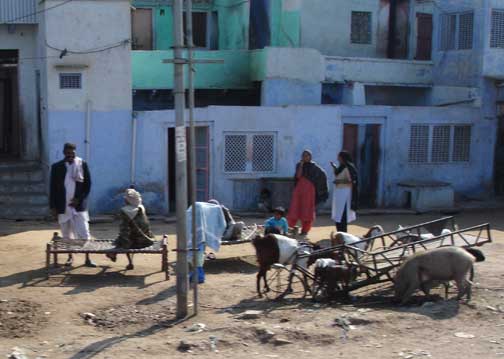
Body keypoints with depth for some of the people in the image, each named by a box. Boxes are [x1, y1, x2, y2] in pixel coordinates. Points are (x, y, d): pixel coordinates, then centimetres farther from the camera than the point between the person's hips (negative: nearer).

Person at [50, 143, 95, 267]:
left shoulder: (82, 165, 0)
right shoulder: (56, 167, 2)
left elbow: (88, 184, 1)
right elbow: (52, 187, 5)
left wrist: (79, 199, -9)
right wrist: (53, 206, 1)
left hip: (79, 205, -1)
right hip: (63, 206, 1)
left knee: (84, 234, -4)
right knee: (66, 234, 9)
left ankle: (87, 259, 1)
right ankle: (70, 257, 22)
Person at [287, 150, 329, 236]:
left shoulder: (313, 166, 1)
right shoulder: (299, 165, 7)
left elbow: (322, 174, 4)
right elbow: (298, 176, -8)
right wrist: (301, 165, -11)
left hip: (309, 189, -2)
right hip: (299, 188, 2)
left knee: (307, 209, 1)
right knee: (295, 207, -5)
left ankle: (305, 229, 8)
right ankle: (290, 227, -6)